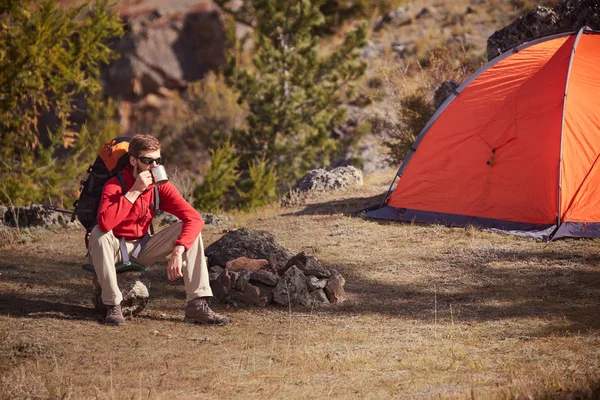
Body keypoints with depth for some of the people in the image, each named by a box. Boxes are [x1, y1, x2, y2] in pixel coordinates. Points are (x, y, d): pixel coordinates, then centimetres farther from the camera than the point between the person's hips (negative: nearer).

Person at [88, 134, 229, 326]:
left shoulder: (161, 187, -8)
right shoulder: (114, 186, -20)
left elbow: (194, 218, -18)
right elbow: (105, 223, -41)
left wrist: (178, 251, -33)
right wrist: (135, 191, -36)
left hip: (143, 249, 4)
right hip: (115, 249, -4)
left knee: (190, 230, -14)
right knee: (99, 234, -37)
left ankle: (197, 304, -19)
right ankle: (113, 306, -26)